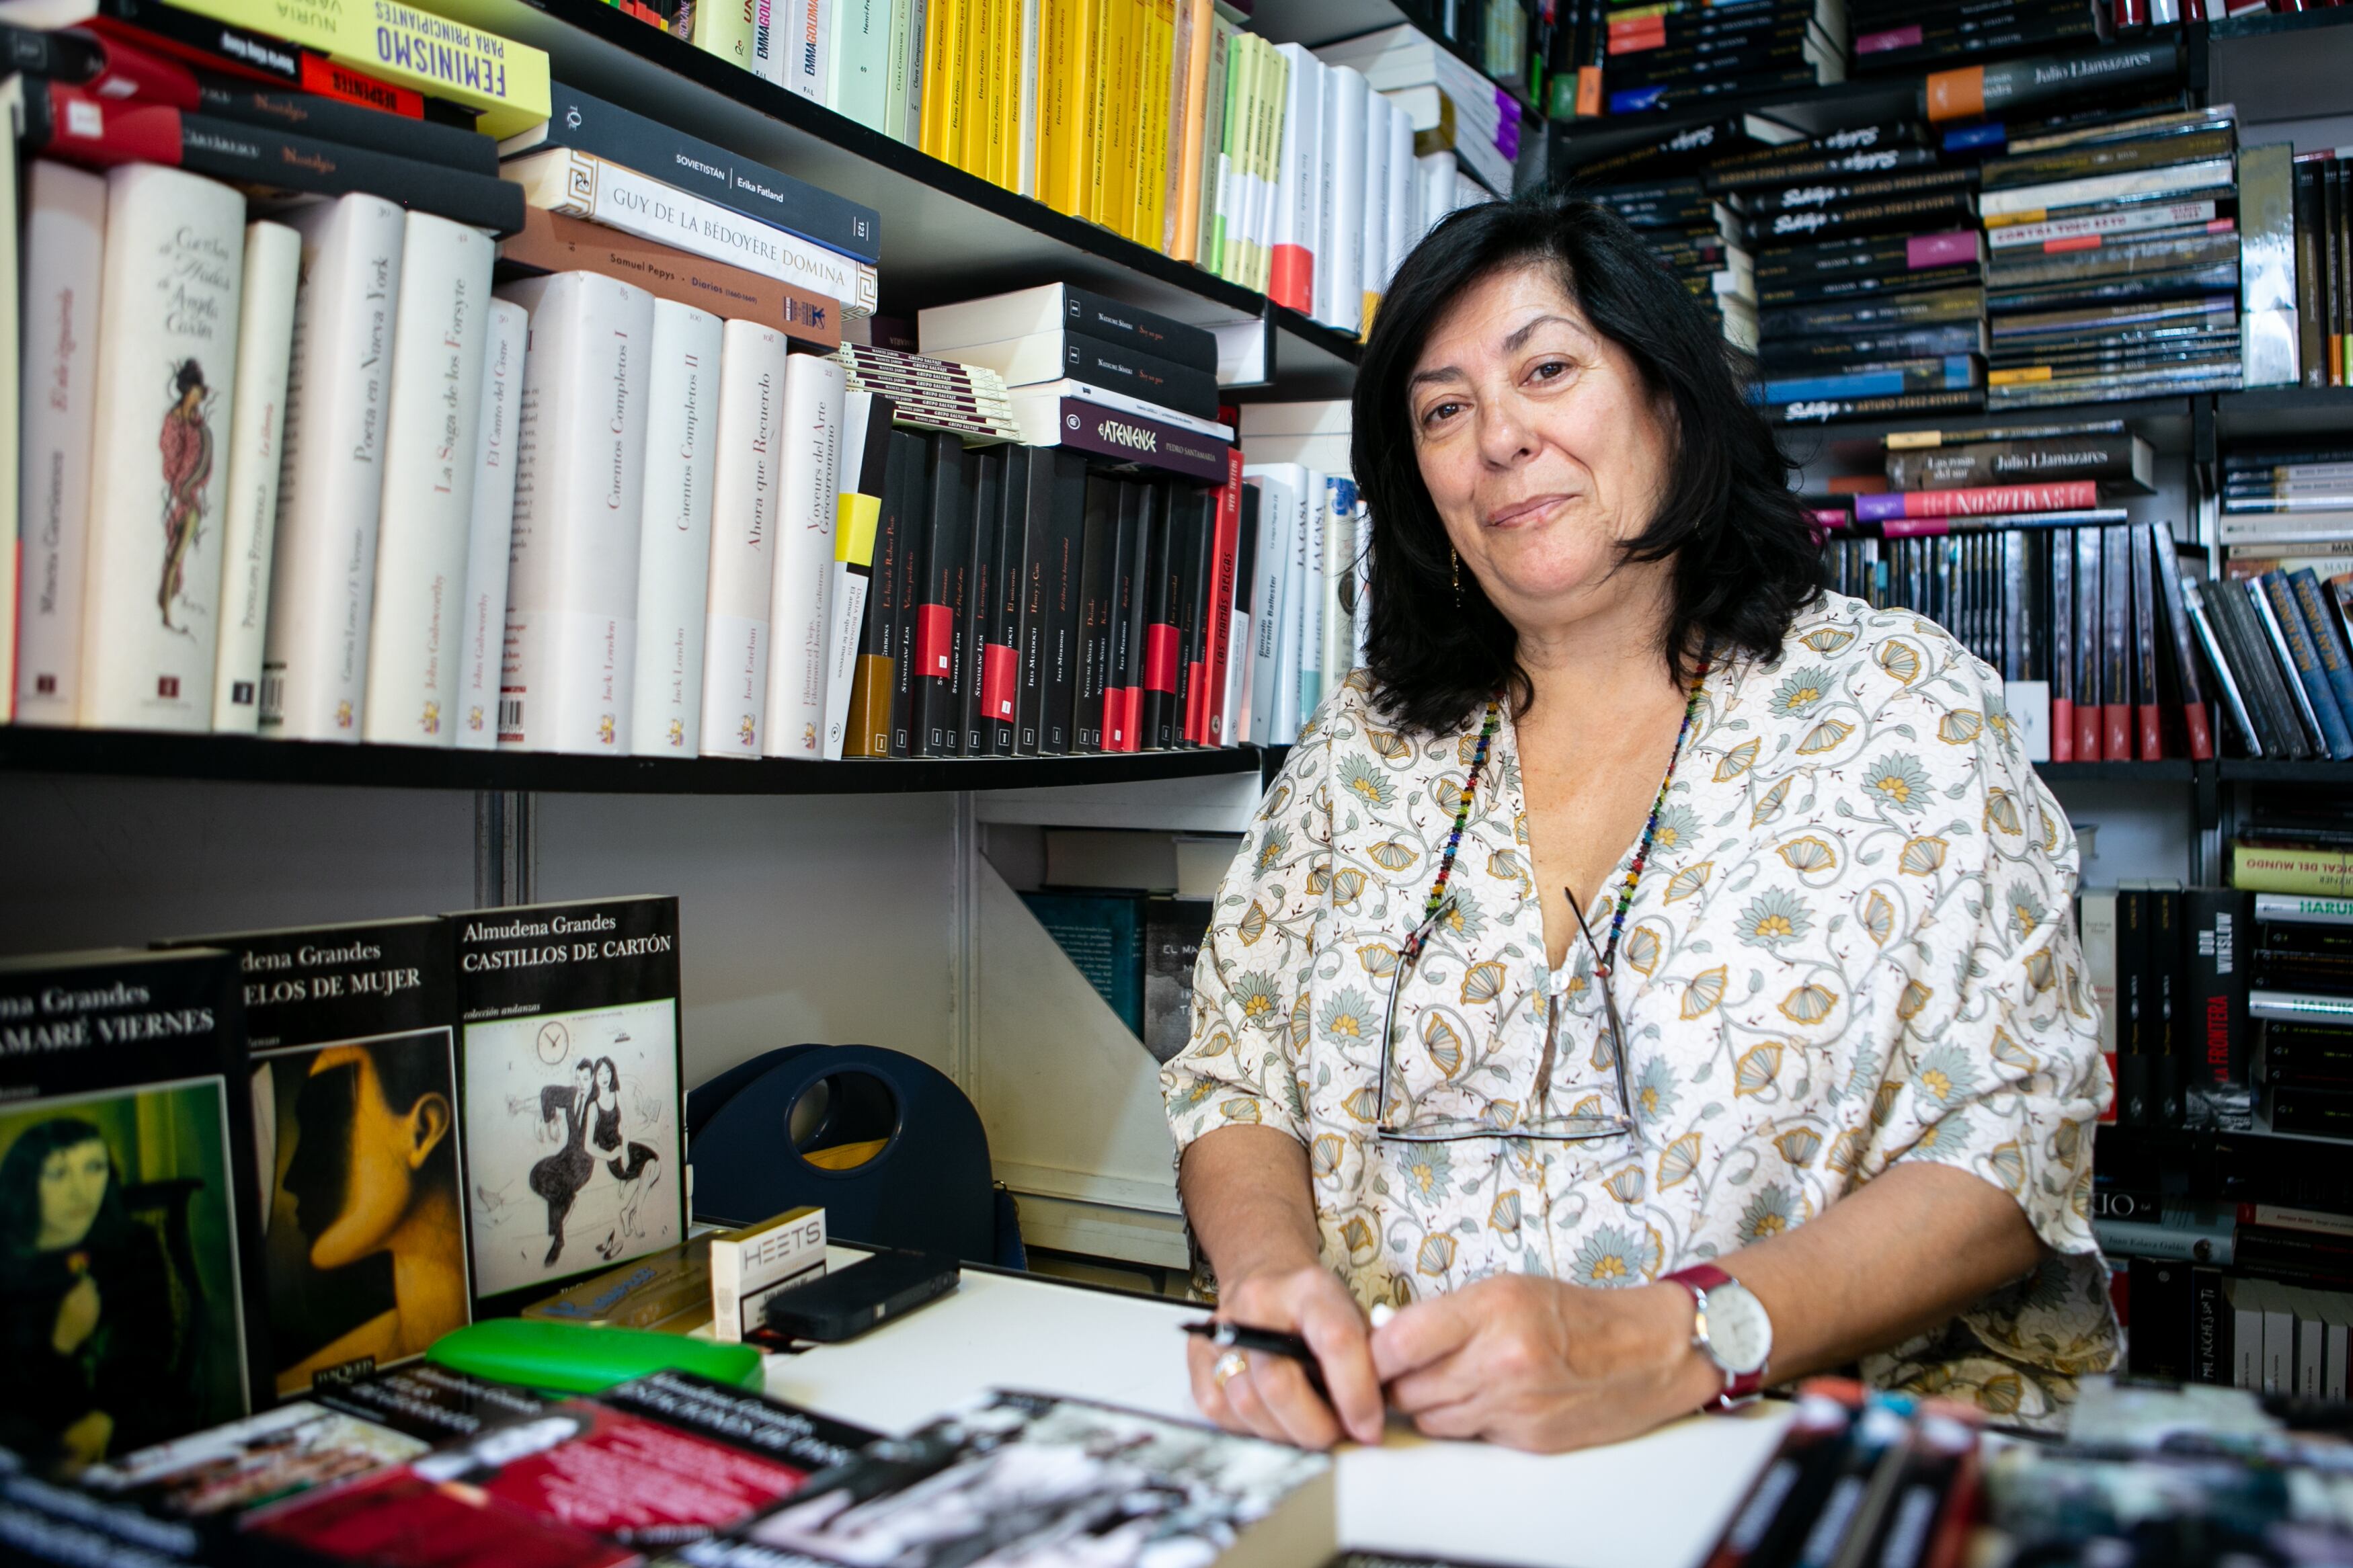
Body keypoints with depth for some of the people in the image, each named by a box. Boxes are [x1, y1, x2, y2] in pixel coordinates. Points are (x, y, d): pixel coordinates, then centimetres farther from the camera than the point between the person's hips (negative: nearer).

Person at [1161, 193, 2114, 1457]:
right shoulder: (1368, 739, 8)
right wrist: (1273, 1272, -14)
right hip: (1382, 1441, 2)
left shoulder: (1896, 701, -1)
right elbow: (1234, 1081, 8)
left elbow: (2002, 1158, -8)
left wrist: (1671, 1341, -24)